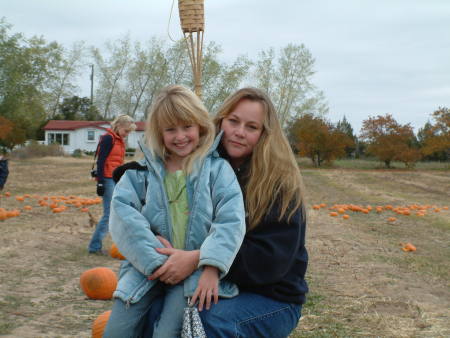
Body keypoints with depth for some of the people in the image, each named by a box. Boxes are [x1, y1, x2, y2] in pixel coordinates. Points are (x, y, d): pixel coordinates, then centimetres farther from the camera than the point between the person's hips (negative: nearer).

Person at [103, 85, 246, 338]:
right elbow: (123, 212, -4)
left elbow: (231, 220, -7)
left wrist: (208, 263, -23)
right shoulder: (142, 171, 11)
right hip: (149, 267, 3)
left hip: (198, 269, -2)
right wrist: (156, 259, -17)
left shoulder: (218, 169, 6)